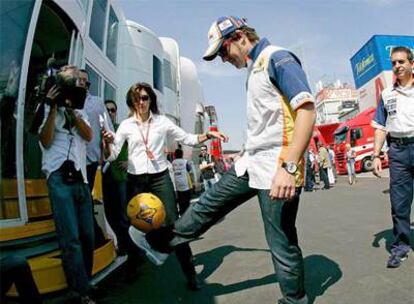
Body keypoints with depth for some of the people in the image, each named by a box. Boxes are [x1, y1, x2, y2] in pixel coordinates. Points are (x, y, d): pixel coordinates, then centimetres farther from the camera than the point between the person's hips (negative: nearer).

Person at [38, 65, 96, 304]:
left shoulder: (80, 111, 22)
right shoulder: (49, 108, 11)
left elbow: (89, 136, 3)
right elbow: (46, 142, -3)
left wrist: (72, 110, -4)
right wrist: (54, 108, -7)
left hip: (81, 177, 5)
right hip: (60, 178, -4)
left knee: (88, 235, 5)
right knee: (71, 238, -8)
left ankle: (85, 282, 19)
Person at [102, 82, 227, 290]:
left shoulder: (162, 121, 4)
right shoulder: (126, 125, 4)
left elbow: (188, 139, 6)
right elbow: (112, 155, -1)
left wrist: (208, 135, -9)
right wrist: (107, 142, -23)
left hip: (160, 177, -1)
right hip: (135, 179, 1)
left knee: (173, 224, -5)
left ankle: (190, 273, 4)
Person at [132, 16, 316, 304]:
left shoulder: (278, 57, -10)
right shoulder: (254, 67, 18)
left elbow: (306, 109, -21)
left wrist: (289, 167, -28)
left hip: (277, 169, -9)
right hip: (251, 163, 9)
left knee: (282, 244, 0)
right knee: (209, 204, 16)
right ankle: (160, 243, 32)